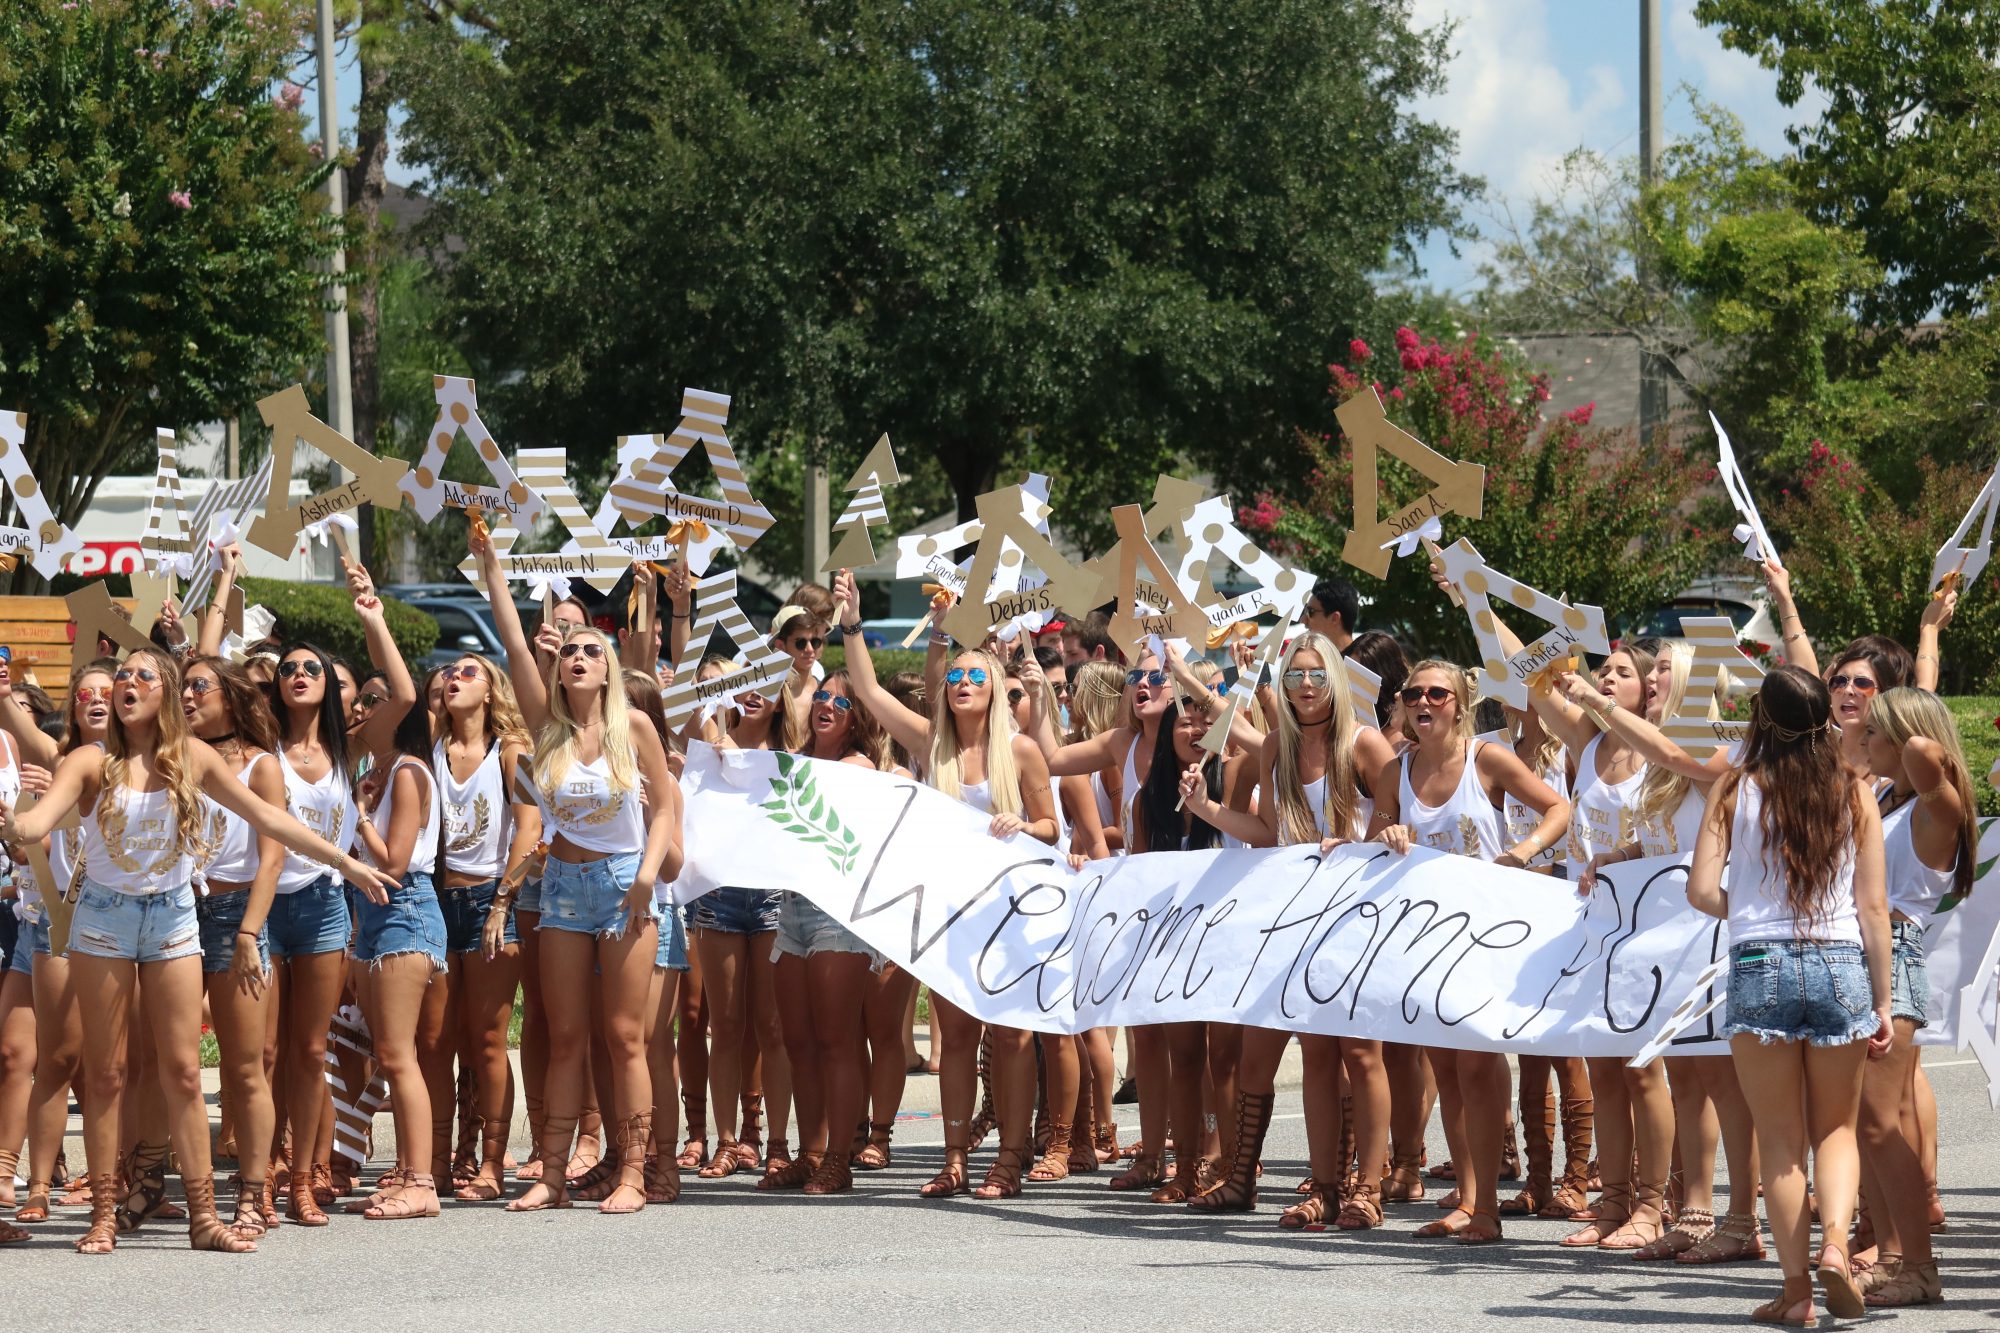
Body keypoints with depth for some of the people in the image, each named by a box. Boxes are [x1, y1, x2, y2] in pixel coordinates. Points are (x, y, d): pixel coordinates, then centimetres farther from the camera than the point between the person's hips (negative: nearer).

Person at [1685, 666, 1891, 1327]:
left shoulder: (1736, 789, -2)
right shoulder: (1856, 793, 2)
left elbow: (1701, 888, -6)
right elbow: (1873, 908, 1)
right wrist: (1883, 1004, 5)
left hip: (1760, 967, -1)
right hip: (1843, 968, 1)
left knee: (1780, 1137, 8)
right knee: (1836, 1128, 14)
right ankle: (1835, 1239, -11)